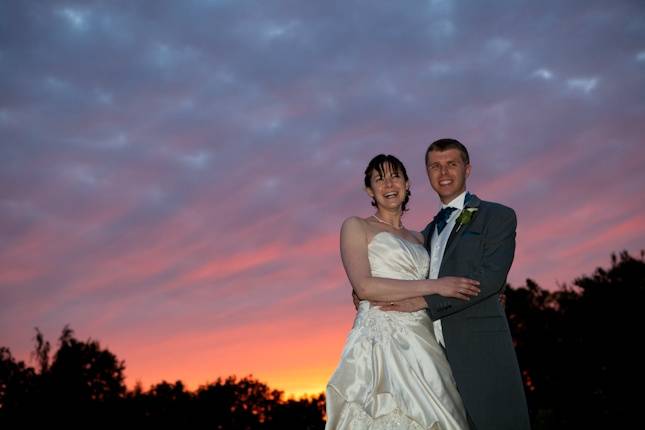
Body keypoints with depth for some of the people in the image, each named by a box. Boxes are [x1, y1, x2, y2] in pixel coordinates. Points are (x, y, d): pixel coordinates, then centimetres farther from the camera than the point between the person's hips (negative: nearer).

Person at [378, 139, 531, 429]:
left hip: (480, 351, -5)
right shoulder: (429, 231, 23)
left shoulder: (497, 216, 3)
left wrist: (425, 300, -16)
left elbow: (491, 277, -11)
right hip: (436, 353, 5)